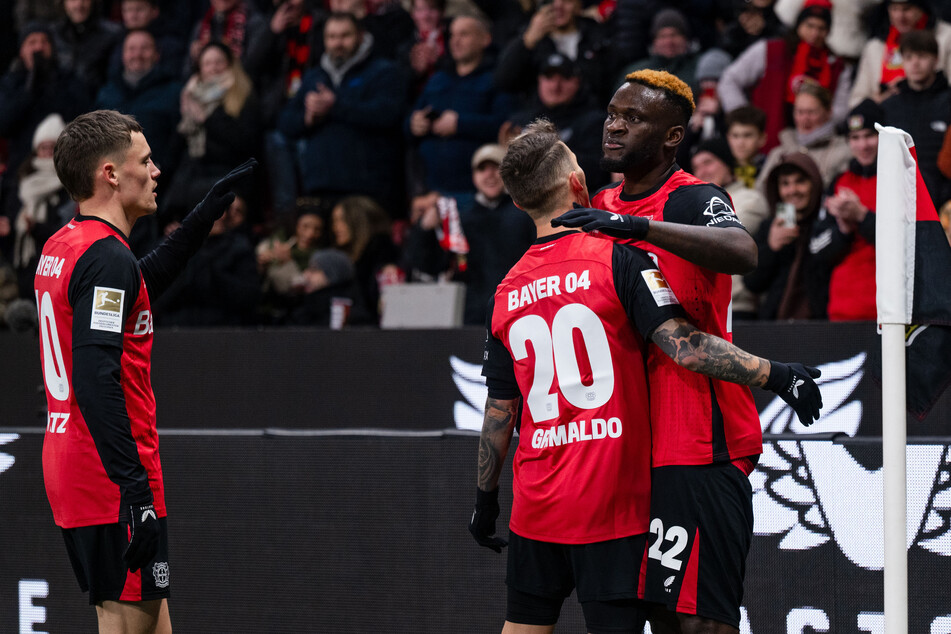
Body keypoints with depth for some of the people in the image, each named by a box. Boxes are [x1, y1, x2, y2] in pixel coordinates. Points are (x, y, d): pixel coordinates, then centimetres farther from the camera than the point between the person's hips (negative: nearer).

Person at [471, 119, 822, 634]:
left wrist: (485, 497, 21)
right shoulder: (618, 258, -8)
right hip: (610, 500, -5)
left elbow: (499, 412, 11)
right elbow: (683, 346, -19)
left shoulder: (506, 293, 7)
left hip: (535, 505, 5)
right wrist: (774, 374, -14)